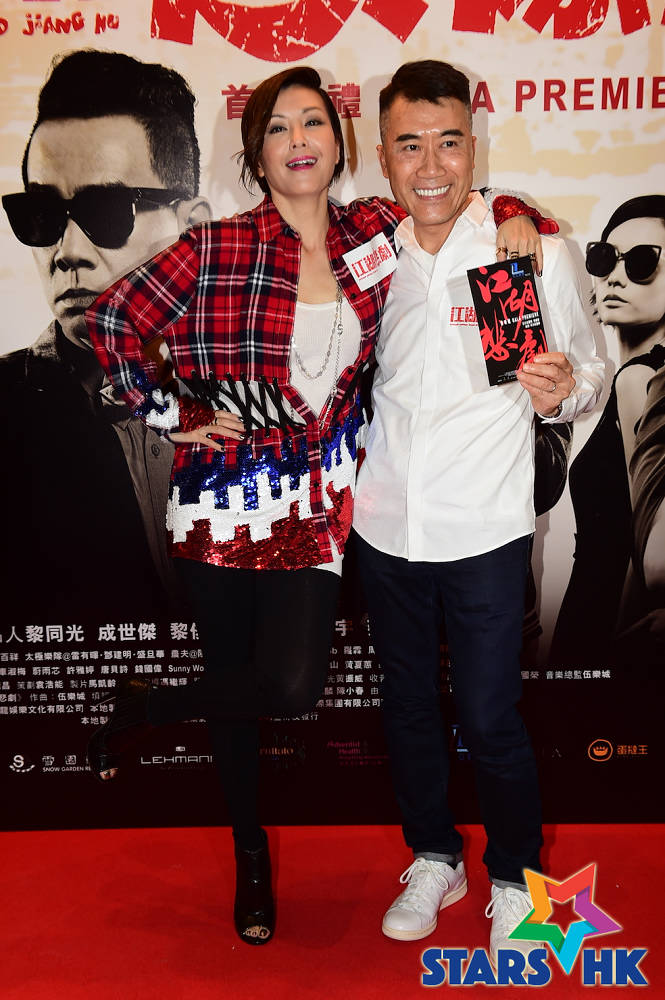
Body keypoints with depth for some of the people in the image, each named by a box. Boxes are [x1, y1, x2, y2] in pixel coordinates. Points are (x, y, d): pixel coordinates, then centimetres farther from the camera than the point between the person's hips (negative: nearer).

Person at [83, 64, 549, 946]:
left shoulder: (375, 232, 3)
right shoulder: (215, 248, -6)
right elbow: (113, 321, 0)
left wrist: (520, 227, -1)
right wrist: (173, 414, -4)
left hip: (313, 501, 2)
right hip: (224, 494, -2)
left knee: (292, 685, -8)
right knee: (235, 678, 11)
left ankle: (141, 712, 24)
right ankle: (252, 858, 36)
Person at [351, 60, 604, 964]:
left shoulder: (535, 251, -7)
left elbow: (587, 373, -2)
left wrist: (562, 389, -24)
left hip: (484, 530, -3)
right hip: (384, 524, 4)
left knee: (490, 720, 5)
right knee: (407, 705, 17)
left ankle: (515, 879, 32)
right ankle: (434, 859, 40)